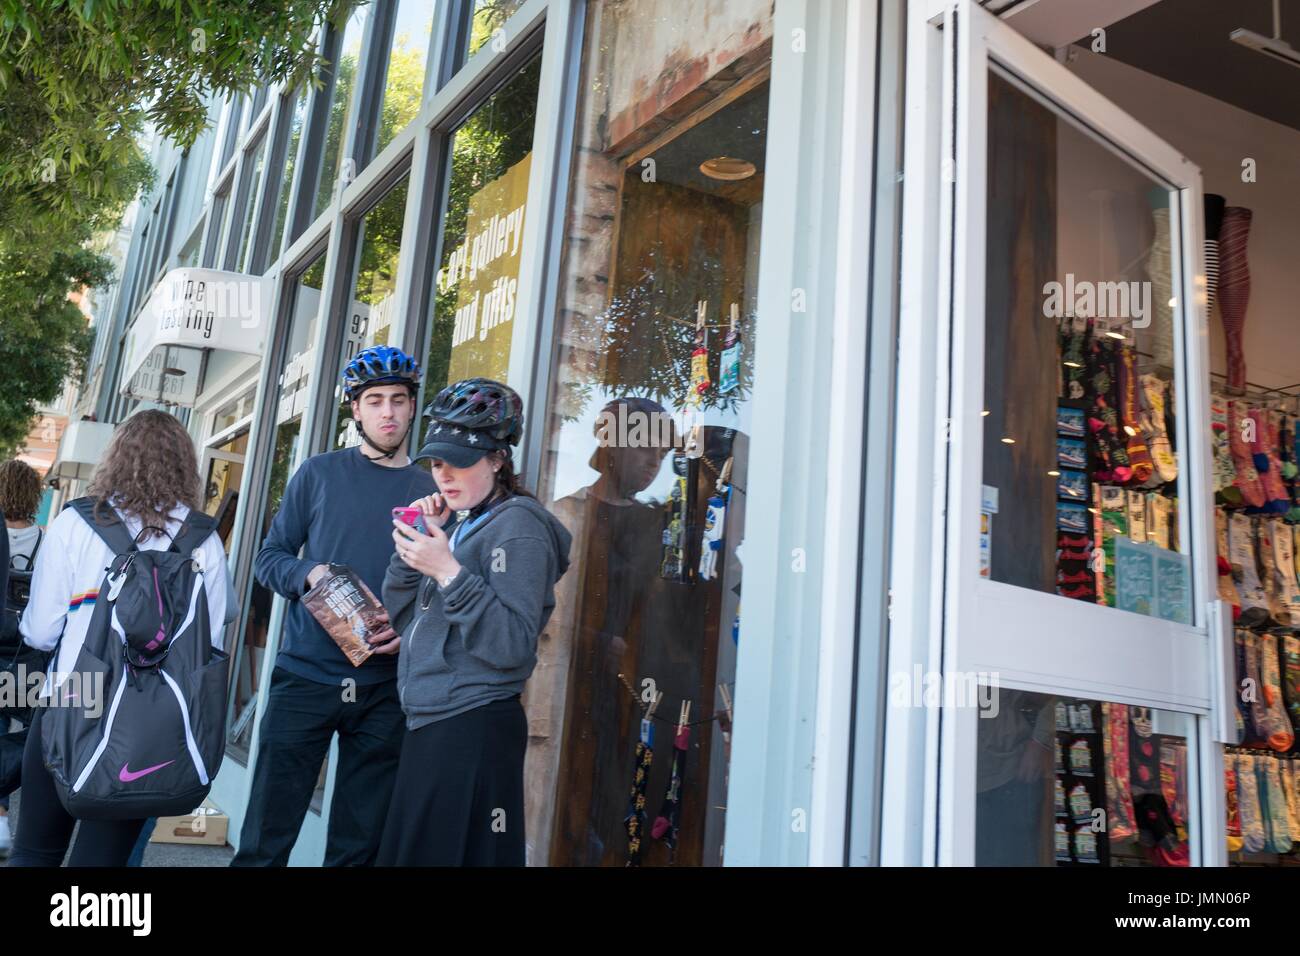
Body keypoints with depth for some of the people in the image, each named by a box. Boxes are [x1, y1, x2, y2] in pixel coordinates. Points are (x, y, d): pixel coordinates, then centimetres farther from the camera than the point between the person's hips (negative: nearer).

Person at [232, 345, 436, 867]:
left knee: (358, 844, 11)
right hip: (306, 676, -1)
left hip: (386, 690, 1)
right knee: (266, 837, 3)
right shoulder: (320, 472, 4)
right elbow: (269, 557, 6)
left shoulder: (432, 491, 6)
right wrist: (310, 575, -15)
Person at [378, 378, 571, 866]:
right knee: (409, 853, 12)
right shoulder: (458, 524, 15)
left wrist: (448, 573, -23)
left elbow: (513, 646, -19)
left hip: (473, 732, -8)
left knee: (451, 853, -2)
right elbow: (400, 615, 12)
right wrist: (417, 541, 0)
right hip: (428, 724, 8)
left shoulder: (517, 525, -11)